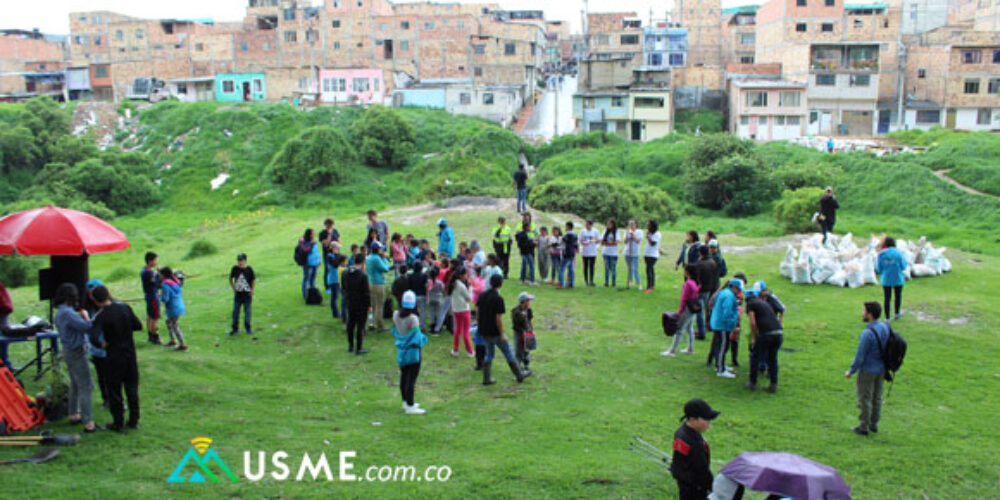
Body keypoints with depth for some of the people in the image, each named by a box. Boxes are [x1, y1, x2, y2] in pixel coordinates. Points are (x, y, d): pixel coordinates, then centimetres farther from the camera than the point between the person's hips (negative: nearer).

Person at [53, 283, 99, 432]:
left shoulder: (60, 313, 7)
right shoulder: (68, 313, -24)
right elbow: (87, 327, -23)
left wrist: (80, 315, 0)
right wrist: (85, 315, -8)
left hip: (69, 351, 10)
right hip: (76, 353, -10)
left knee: (75, 385, 22)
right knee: (85, 387, -6)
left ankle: (74, 415, 34)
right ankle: (88, 423, -6)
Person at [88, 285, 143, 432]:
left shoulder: (100, 317, -15)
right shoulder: (124, 308, -4)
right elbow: (138, 326, 2)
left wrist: (103, 344, -6)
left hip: (114, 357, -4)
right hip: (130, 353, 4)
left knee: (114, 390, 9)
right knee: (132, 387, 14)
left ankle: (118, 423, 16)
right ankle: (134, 421, 21)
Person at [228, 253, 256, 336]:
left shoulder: (249, 269, -8)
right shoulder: (235, 269, -4)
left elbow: (254, 280, 2)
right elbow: (230, 279, 11)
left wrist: (252, 290, -1)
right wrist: (234, 289, 5)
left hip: (247, 295, -1)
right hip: (238, 294, 1)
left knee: (247, 312, 7)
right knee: (235, 312, 3)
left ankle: (248, 329, 19)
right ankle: (235, 329, 14)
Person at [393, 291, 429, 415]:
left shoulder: (396, 315, -4)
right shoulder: (413, 318, -23)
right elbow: (417, 337, -22)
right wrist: (423, 338, -4)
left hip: (401, 350, 7)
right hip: (413, 350, -7)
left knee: (404, 376, 18)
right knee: (412, 378, 0)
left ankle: (406, 402, 31)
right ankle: (410, 406, 5)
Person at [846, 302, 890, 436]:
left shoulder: (867, 334, -28)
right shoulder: (885, 327, -4)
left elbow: (860, 356, -22)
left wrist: (851, 371, -10)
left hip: (867, 371, -8)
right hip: (881, 369, 8)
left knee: (865, 399, 6)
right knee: (876, 397, 18)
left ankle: (863, 427, 16)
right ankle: (874, 424, 30)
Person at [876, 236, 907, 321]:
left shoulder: (881, 254, -7)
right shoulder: (898, 253, -9)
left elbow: (878, 269, -5)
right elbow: (903, 266, -5)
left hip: (886, 280, 0)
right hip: (898, 279, 0)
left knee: (887, 298, 5)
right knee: (898, 296, 19)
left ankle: (887, 318, 5)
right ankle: (897, 313, 31)